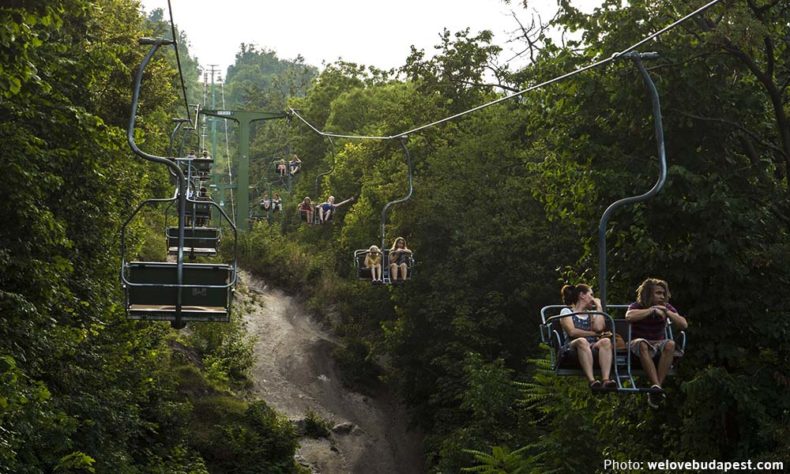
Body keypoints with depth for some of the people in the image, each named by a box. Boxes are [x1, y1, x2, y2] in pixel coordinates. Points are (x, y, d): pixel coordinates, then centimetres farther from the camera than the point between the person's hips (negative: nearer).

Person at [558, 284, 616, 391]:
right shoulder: (567, 312, 13)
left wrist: (599, 306, 12)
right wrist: (593, 333, -3)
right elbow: (572, 332, -6)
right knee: (582, 341, -39)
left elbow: (599, 327, 3)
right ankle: (592, 381, -51)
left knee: (606, 341, -29)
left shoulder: (591, 313, 27)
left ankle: (606, 380, -48)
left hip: (592, 347, 4)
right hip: (573, 346, -4)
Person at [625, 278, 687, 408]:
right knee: (642, 345, -40)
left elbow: (684, 325, -5)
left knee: (670, 344, -33)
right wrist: (652, 310, -22)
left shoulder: (666, 307, 6)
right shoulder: (637, 306, -3)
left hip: (658, 343, 3)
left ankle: (655, 388, -38)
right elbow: (629, 316, -29)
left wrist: (667, 312, -15)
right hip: (638, 342, -3)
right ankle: (656, 386, -51)